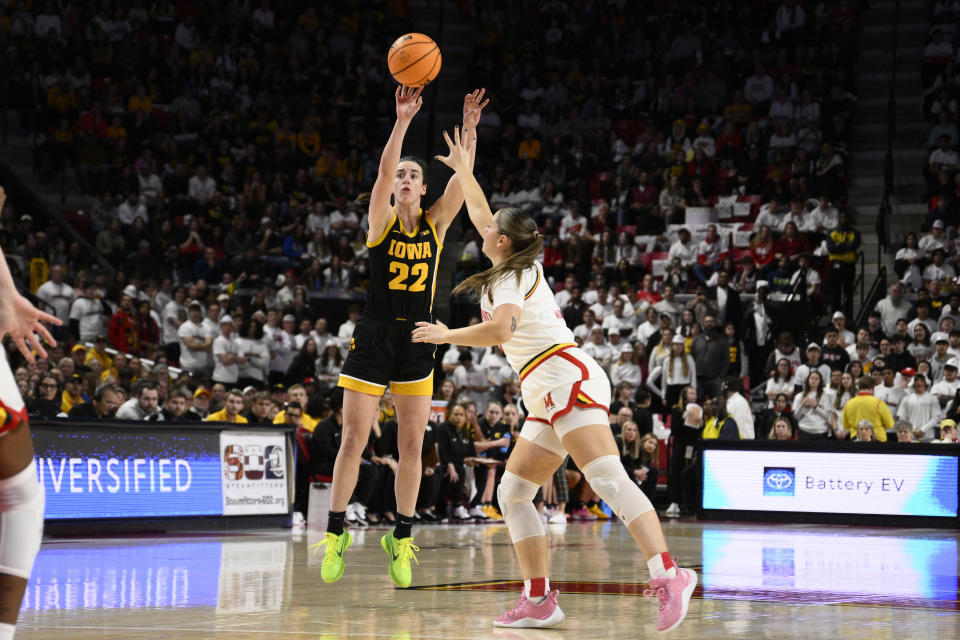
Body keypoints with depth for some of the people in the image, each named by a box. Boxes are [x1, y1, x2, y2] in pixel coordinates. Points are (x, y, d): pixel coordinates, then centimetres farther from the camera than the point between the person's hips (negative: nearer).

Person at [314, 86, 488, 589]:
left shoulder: (436, 223, 6)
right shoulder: (381, 220, -1)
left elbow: (462, 180, -7)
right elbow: (384, 171, -17)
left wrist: (469, 129, -19)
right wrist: (403, 120, -28)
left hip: (417, 341, 3)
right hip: (372, 339, -3)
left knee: (412, 444, 3)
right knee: (354, 439, -2)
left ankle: (402, 538, 12)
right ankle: (335, 533, 7)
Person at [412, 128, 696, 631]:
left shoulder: (512, 278, -2)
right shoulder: (522, 267, 23)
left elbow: (500, 330, -23)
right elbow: (482, 219, 41)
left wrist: (445, 335, -9)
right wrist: (464, 172, 44)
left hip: (566, 378, -10)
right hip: (548, 399, 10)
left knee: (607, 479, -24)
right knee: (513, 493, 8)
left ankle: (668, 577, -39)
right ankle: (539, 602, 4)